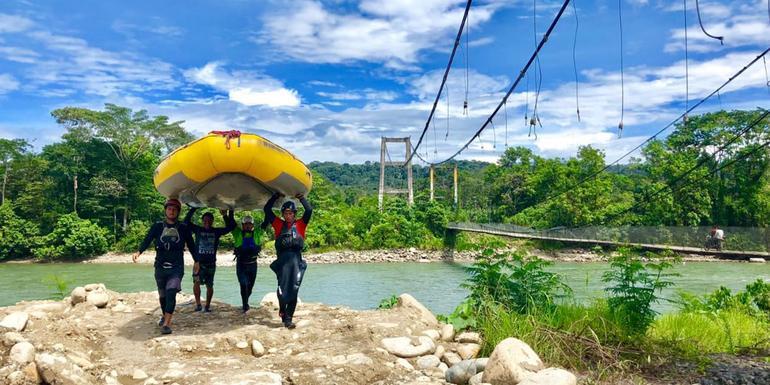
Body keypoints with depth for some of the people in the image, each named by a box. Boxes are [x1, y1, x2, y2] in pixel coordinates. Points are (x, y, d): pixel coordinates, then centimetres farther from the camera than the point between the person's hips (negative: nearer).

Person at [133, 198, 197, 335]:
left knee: (171, 293, -19)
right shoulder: (158, 226, 5)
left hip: (177, 268, -2)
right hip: (160, 267, 2)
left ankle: (167, 324, -21)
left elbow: (191, 245, 9)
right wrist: (139, 252, -24)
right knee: (162, 295, 14)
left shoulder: (183, 228, 5)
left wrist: (197, 261, 6)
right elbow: (147, 240, -6)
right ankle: (164, 316, 39)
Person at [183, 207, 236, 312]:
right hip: (198, 262, -1)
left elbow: (230, 227, -2)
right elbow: (186, 222, -8)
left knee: (209, 285, 7)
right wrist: (193, 209, -16)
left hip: (211, 263, 1)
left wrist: (225, 216, -13)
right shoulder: (198, 229, 1)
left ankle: (207, 305, 21)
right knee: (196, 281, -18)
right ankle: (198, 304, -5)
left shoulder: (216, 231, 2)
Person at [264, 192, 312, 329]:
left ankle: (288, 318, 5)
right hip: (282, 260, 0)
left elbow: (309, 211, 4)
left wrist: (300, 197, 10)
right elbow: (267, 209, 14)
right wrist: (277, 196, 15)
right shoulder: (279, 225, 14)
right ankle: (282, 309, 16)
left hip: (296, 260, 0)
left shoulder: (300, 225, 13)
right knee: (282, 287, -10)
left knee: (293, 290, -1)